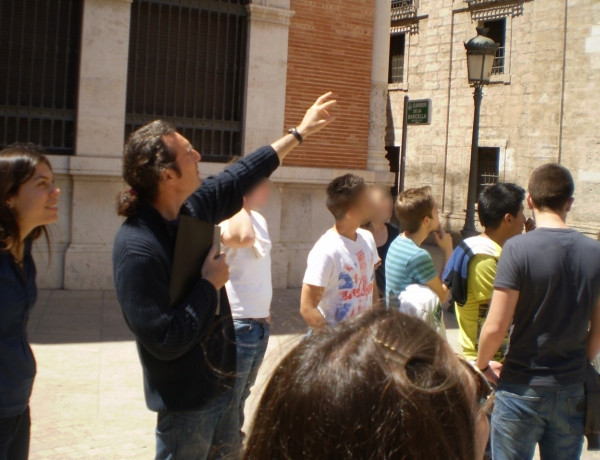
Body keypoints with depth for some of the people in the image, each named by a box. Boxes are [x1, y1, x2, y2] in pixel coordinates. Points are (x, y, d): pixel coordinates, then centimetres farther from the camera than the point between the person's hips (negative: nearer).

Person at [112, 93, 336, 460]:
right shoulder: (137, 249, -29)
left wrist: (299, 134, 21)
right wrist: (209, 284, -20)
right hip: (187, 402, -8)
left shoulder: (191, 208, -4)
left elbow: (239, 179, 14)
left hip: (222, 381, 9)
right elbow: (167, 341, -29)